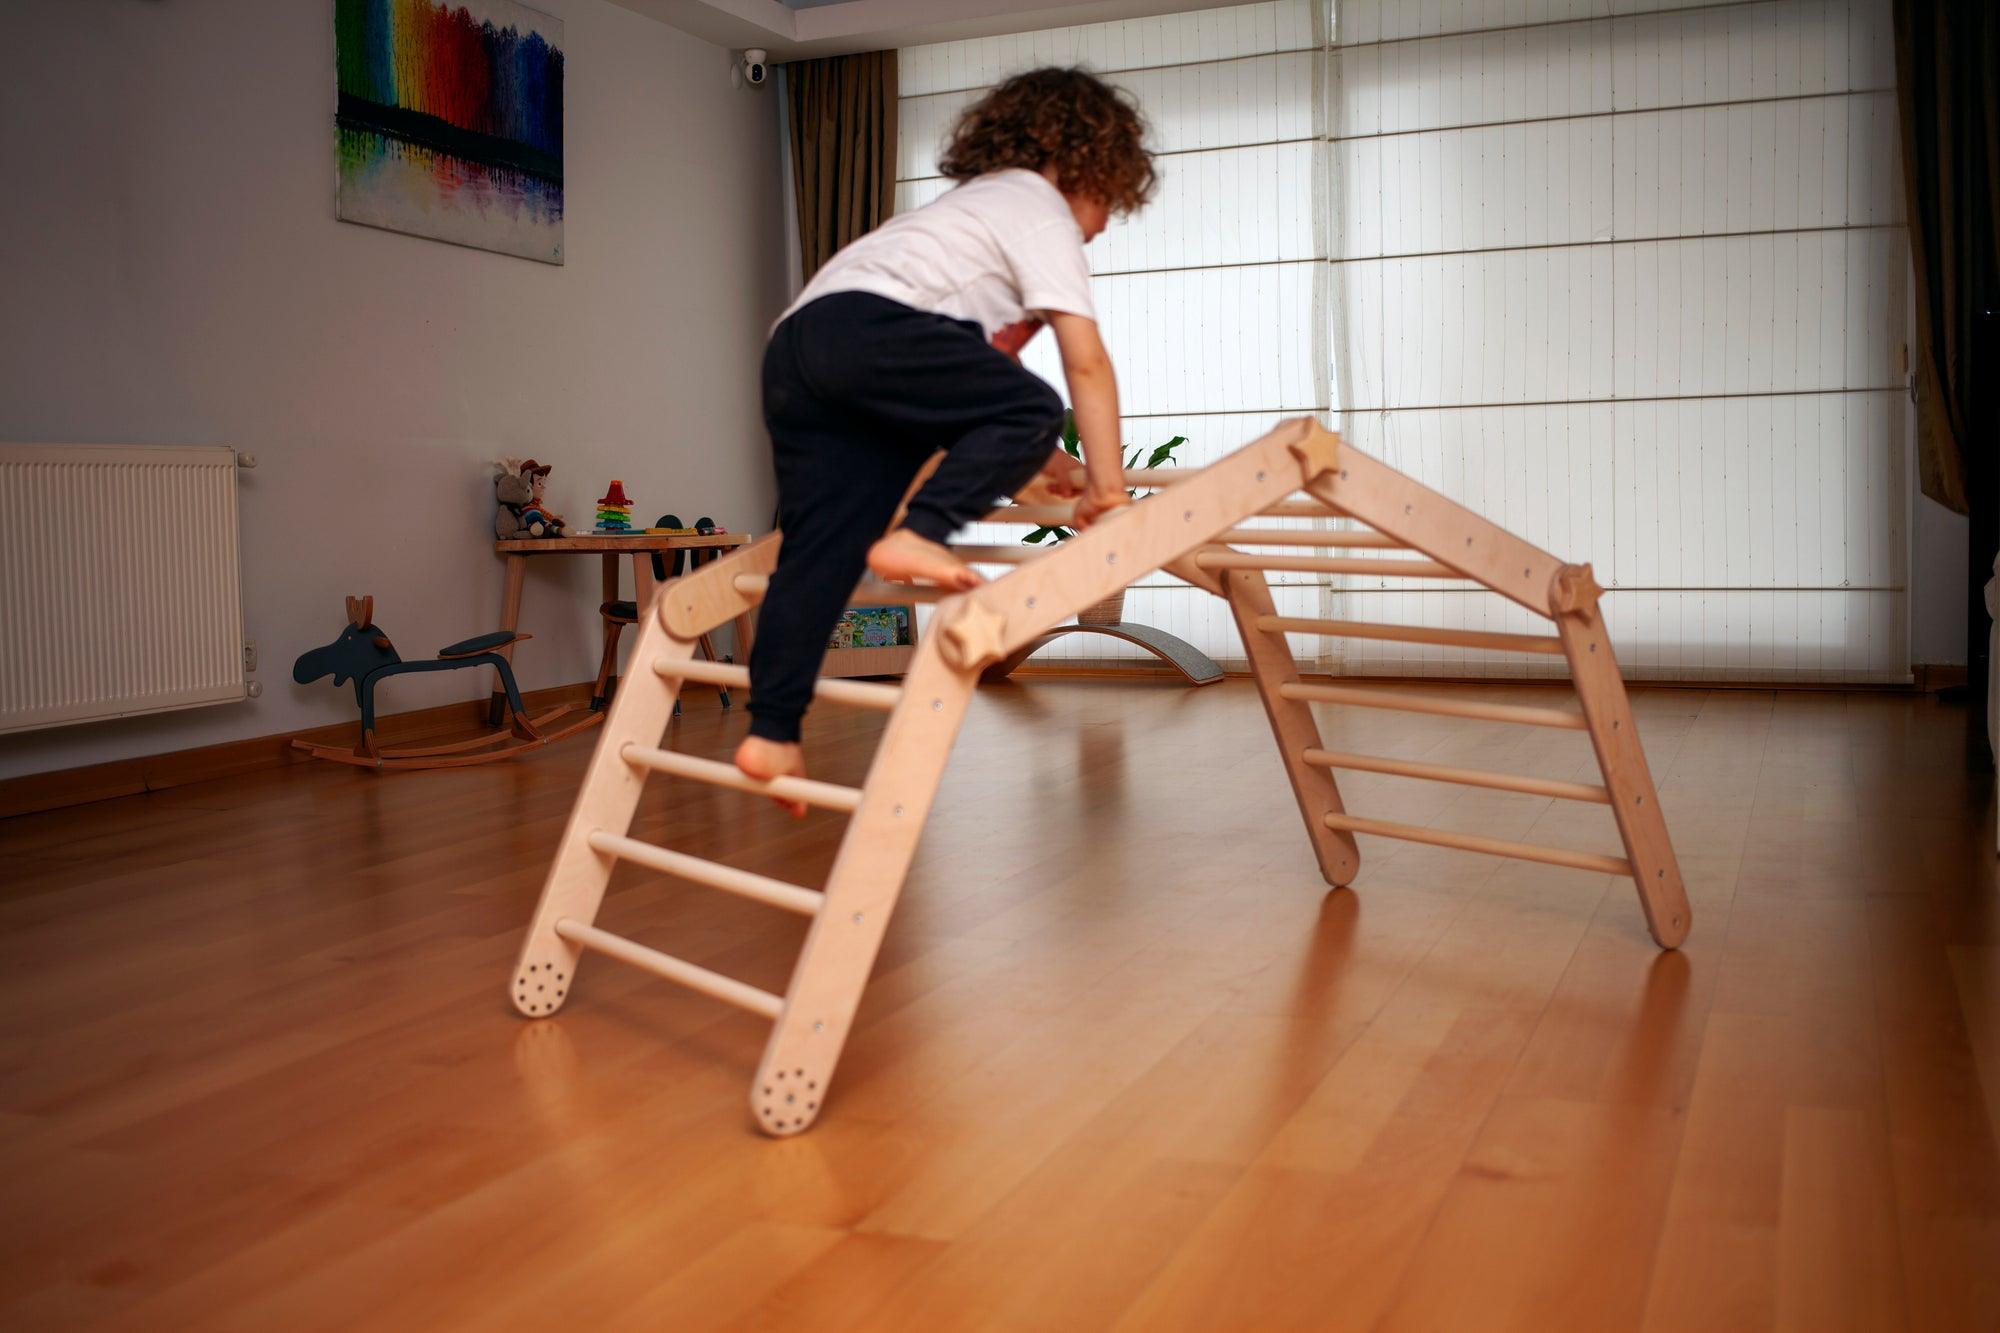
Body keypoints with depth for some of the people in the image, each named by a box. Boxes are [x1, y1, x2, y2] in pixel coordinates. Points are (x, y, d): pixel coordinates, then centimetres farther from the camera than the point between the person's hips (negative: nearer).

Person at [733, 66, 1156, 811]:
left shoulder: (980, 204, 37)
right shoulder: (1042, 210, 10)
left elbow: (982, 378, 36)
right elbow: (1087, 364, 0)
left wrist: (1020, 460, 35)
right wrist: (1107, 486, 3)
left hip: (793, 345, 9)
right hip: (866, 325, -9)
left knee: (821, 546, 2)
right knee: (1034, 410, -13)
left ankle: (771, 735, -2)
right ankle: (913, 538, -22)